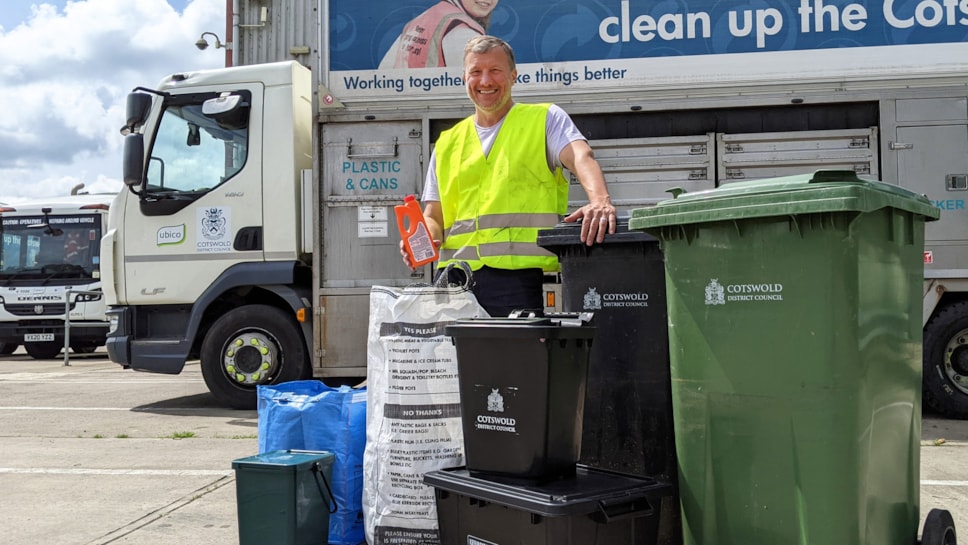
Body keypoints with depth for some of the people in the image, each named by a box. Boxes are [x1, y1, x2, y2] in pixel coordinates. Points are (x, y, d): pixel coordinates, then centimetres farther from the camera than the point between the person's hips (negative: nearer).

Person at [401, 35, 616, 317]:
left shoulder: (545, 119, 9)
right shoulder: (447, 143, 20)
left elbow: (581, 157, -10)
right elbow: (434, 215, 20)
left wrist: (600, 200, -31)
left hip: (522, 275, -3)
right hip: (457, 278, 3)